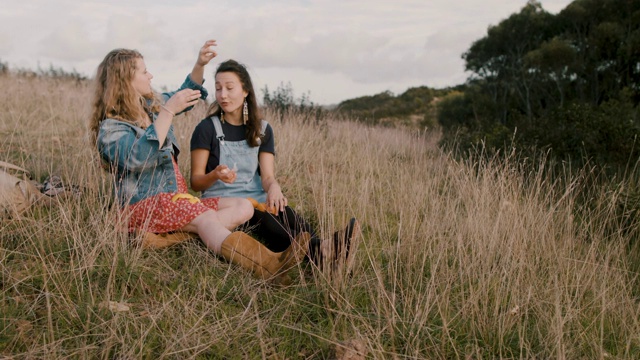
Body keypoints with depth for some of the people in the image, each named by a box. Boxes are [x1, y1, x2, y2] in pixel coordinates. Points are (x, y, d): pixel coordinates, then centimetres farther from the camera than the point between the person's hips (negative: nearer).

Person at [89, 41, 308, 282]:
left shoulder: (152, 105, 18)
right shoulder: (110, 129, -7)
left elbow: (186, 94, 35)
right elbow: (138, 158, -27)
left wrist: (200, 64, 18)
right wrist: (168, 111, -26)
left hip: (178, 198, 9)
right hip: (144, 205, -9)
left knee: (243, 207, -10)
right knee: (205, 217, -35)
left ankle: (173, 236, -36)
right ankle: (267, 267, -57)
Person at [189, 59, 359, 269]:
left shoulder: (263, 130, 11)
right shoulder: (207, 129, 1)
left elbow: (267, 176, 0)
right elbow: (195, 182, -2)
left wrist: (273, 187, -25)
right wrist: (215, 175, -25)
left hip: (256, 200, 4)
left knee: (282, 210, -33)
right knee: (262, 218, -37)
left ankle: (322, 250, -61)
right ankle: (319, 250, -63)